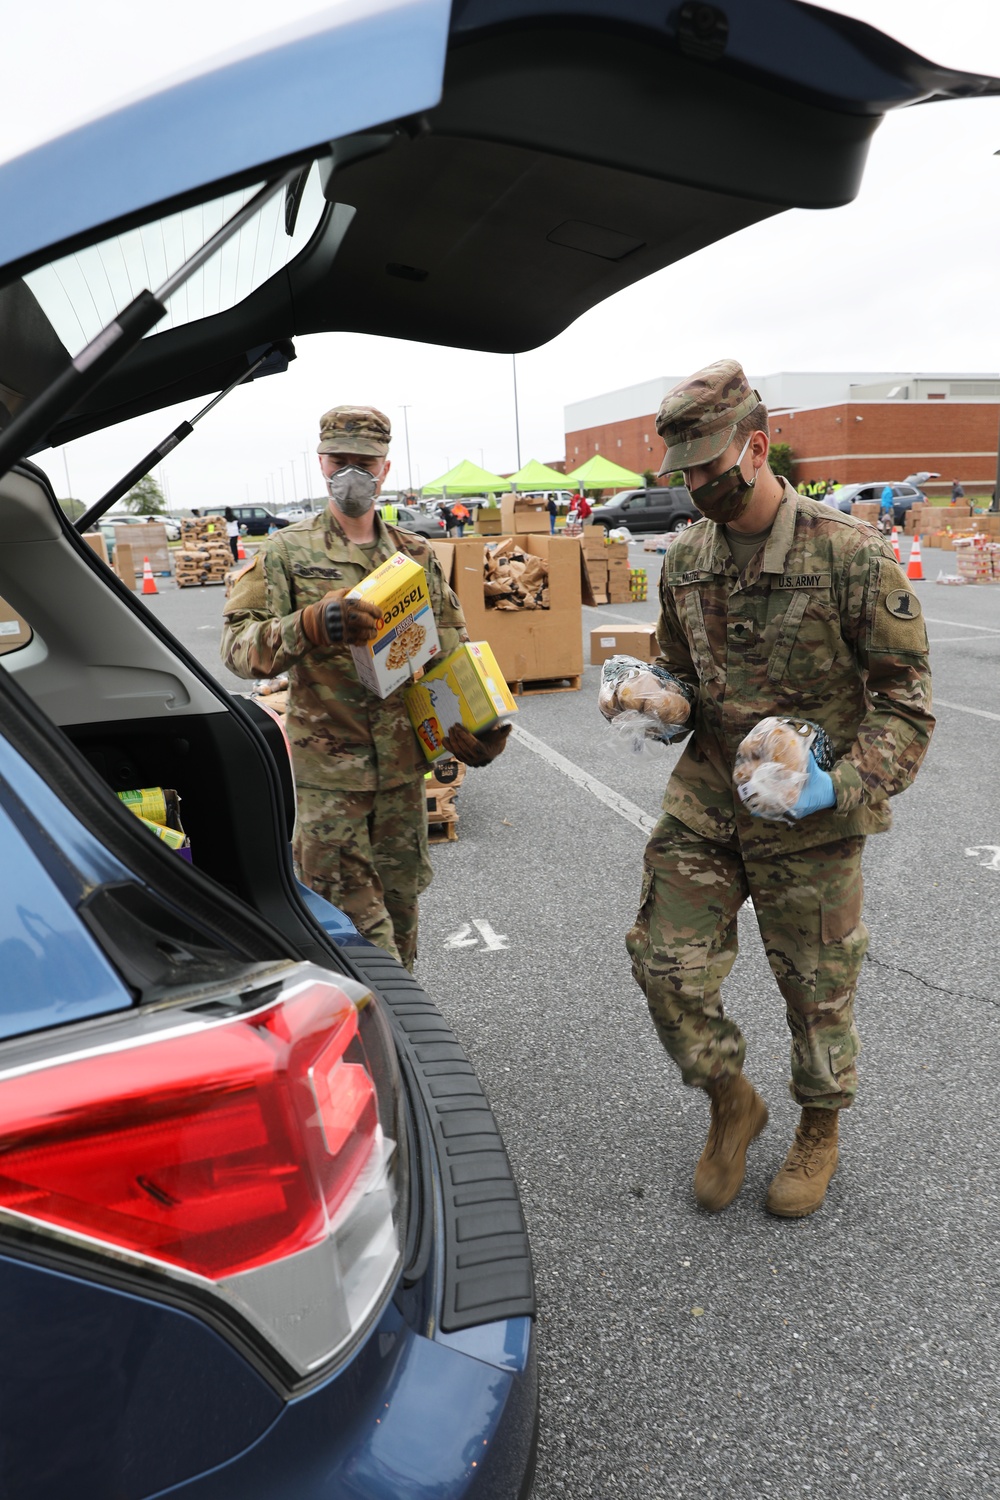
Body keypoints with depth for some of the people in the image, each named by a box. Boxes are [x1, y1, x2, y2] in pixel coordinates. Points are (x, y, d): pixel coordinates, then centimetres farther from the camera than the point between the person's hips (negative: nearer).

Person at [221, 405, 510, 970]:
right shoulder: (288, 552, -1)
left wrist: (472, 727, 1)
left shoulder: (418, 554, 10)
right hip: (327, 769, -3)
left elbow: (454, 649, 16)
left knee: (400, 910, 16)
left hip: (404, 764, 4)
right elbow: (239, 647, -10)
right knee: (351, 922, -2)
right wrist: (313, 625, -28)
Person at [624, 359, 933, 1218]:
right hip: (705, 797, 5)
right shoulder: (687, 559, 3)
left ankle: (820, 1132, 39)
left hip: (807, 818, -4)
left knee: (818, 986, 12)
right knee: (666, 961, 4)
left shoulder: (850, 554, -15)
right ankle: (731, 1103, 31)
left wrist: (846, 785, -26)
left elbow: (905, 696, -12)